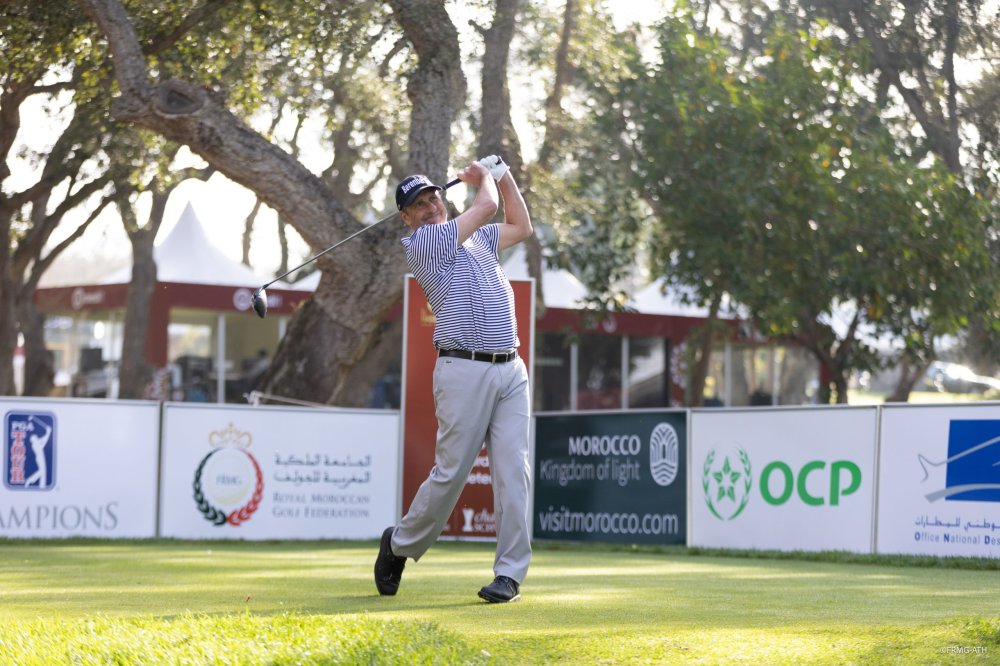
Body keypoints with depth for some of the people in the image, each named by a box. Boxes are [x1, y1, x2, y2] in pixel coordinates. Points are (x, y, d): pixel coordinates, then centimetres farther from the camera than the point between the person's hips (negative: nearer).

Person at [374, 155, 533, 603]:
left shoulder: (478, 237, 22)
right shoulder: (420, 244, -2)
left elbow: (521, 227, 35)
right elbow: (486, 207, -2)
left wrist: (504, 175, 29)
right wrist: (482, 178, 18)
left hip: (511, 369, 6)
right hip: (465, 369, -6)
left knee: (513, 472, -3)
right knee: (451, 471, -4)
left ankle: (510, 573, -2)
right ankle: (400, 544, 18)